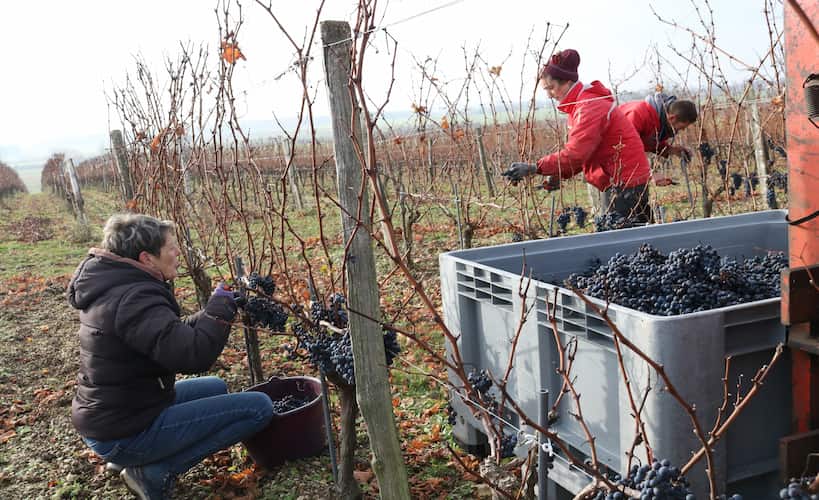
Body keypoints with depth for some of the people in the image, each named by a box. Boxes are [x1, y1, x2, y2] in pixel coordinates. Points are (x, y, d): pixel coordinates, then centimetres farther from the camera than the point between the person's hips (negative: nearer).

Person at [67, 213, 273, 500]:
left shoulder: (113, 288, 7)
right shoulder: (134, 299, -26)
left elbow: (175, 335, 15)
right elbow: (194, 356, -35)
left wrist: (213, 311, 3)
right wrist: (220, 309, -19)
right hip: (124, 434, -10)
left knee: (215, 388, 29)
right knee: (259, 407, -14)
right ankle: (154, 471, -7)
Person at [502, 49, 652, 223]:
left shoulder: (589, 107, -20)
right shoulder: (580, 103, 13)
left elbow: (575, 154, -28)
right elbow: (580, 152, 12)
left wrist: (534, 168, -29)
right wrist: (557, 175, -2)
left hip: (625, 183, -10)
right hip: (614, 183, 10)